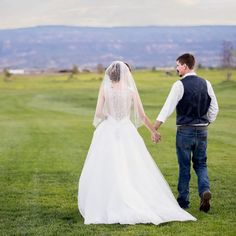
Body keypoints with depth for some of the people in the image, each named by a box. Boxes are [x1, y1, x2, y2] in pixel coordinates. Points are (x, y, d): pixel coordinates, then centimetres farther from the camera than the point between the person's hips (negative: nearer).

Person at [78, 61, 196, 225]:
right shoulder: (131, 90, 0)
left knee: (106, 173, 4)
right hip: (127, 132, 1)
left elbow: (98, 113, -5)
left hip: (107, 132, -1)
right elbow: (142, 116, 2)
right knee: (135, 171, 6)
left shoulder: (105, 88, -3)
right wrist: (154, 131, 15)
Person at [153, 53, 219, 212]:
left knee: (184, 166, 7)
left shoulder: (180, 85, -12)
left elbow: (168, 108, -16)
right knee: (201, 164, 14)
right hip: (202, 130, 4)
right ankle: (205, 190, -9)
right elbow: (214, 109, 6)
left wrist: (154, 129, -16)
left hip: (185, 131, -4)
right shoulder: (206, 84, 3)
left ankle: (183, 200, 15)